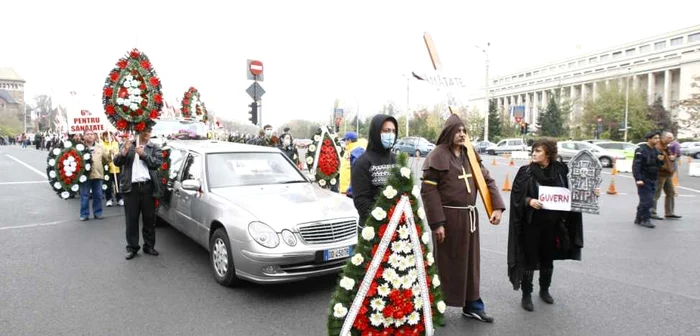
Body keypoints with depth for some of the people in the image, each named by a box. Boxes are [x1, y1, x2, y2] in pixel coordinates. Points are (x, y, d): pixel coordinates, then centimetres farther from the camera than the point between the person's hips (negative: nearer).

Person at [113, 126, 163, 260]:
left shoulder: (155, 147, 7)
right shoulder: (127, 145, 11)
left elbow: (157, 163, -7)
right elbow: (117, 162, 3)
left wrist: (143, 153, -14)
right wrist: (125, 150, -13)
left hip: (148, 186, 0)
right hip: (131, 187, 0)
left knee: (149, 218, 7)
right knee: (131, 219, 4)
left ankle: (149, 246, 19)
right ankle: (132, 247, 13)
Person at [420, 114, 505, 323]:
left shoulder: (470, 155, 9)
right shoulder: (437, 156, -11)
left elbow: (487, 180, 9)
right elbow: (428, 190, -15)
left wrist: (497, 207, -4)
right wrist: (436, 222, -19)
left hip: (469, 216, 6)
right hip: (448, 217, -6)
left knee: (470, 261, 15)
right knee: (446, 263, 4)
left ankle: (472, 305, 29)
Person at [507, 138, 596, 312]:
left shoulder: (559, 171, -2)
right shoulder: (526, 172, -8)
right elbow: (517, 196, -11)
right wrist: (529, 201, -28)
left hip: (553, 224, 3)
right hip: (532, 224, -3)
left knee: (548, 259, 18)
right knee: (530, 259, 3)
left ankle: (544, 290, 38)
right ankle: (526, 295, 16)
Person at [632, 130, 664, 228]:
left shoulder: (656, 151, 13)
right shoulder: (641, 150, -12)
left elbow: (657, 165, 19)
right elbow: (636, 165, -19)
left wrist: (660, 160, -3)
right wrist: (638, 179, -25)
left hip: (652, 180, 8)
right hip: (644, 180, -8)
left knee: (644, 201, 11)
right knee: (647, 200, -11)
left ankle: (638, 219, 20)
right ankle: (646, 219, -3)